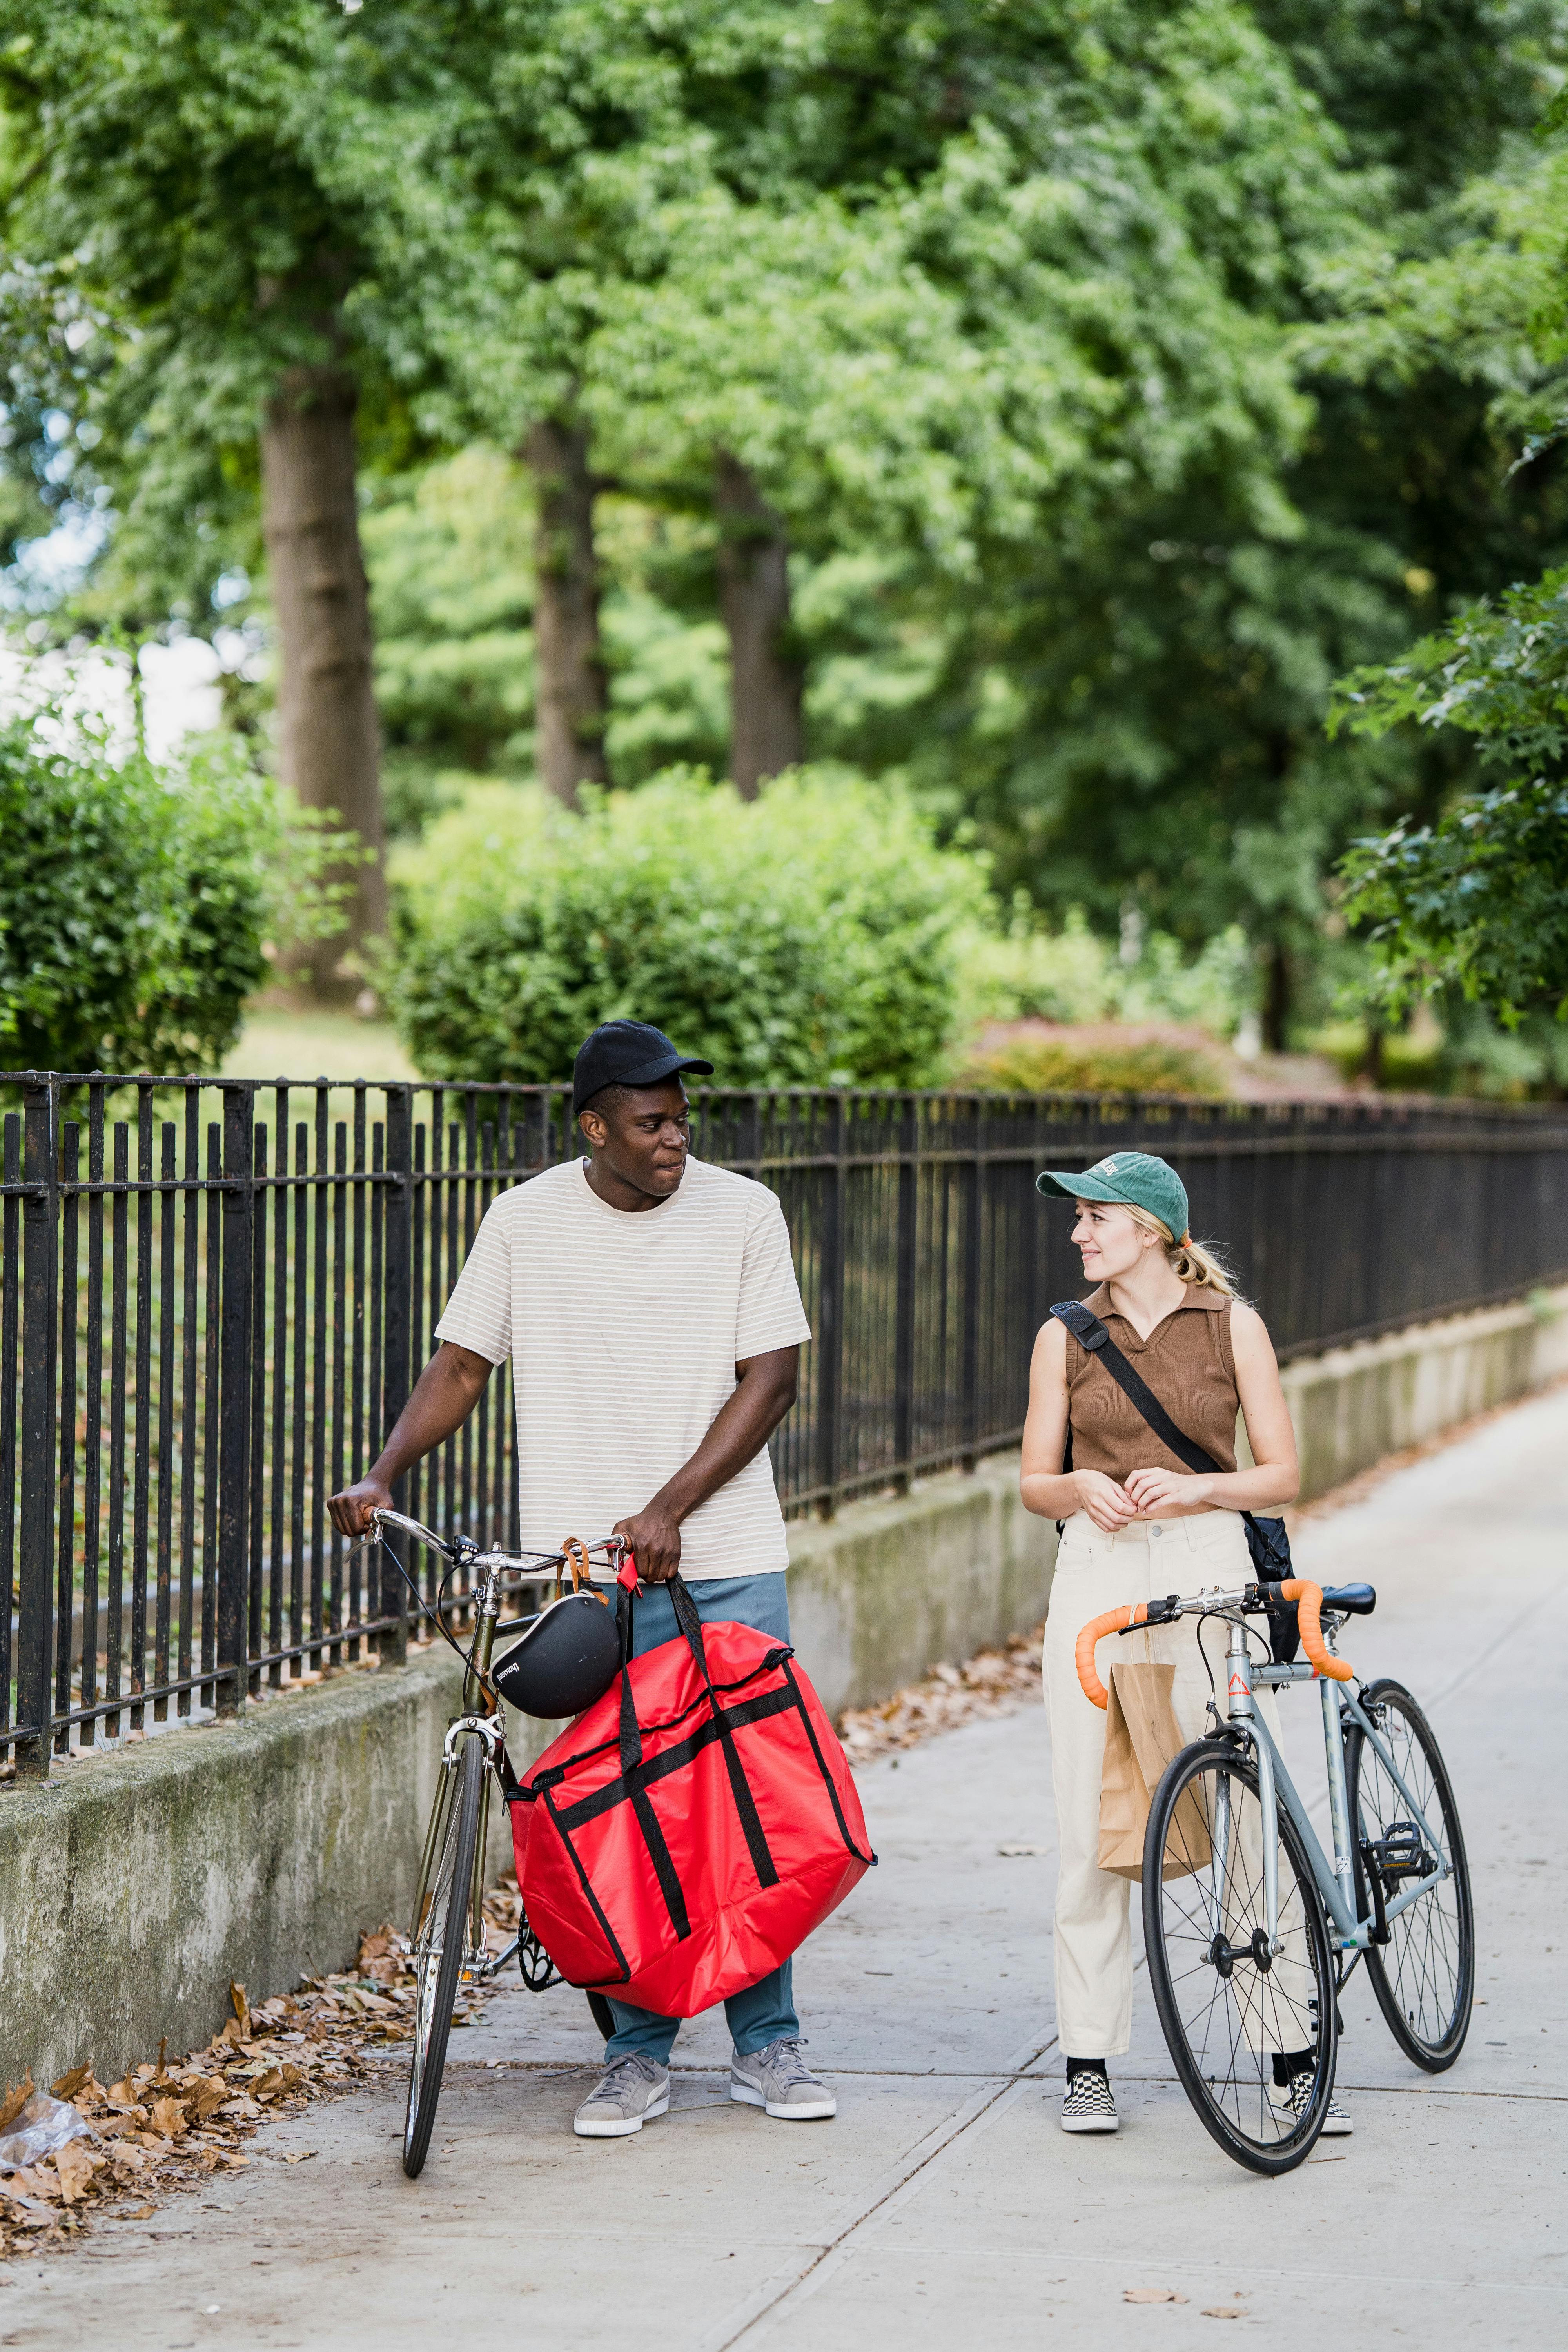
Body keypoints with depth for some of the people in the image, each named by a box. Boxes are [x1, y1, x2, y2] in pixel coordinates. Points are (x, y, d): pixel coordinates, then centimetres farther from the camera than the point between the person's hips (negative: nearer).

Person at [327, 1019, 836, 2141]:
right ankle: (638, 2054, 10)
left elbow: (769, 1379, -3)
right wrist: (382, 1476, -8)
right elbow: (461, 1366, 7)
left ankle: (766, 2042, 14)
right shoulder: (525, 1222, 2)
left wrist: (668, 1509, -13)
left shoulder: (743, 1212, -1)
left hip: (729, 1558, 0)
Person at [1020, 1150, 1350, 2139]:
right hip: (1097, 1573, 2)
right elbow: (1035, 1482, 11)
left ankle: (1293, 2058, 3)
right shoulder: (1067, 1336, 8)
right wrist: (1082, 1486, -11)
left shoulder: (1233, 1326, 3)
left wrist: (1196, 1487, -14)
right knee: (1092, 1825, 0)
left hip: (1210, 1571, -1)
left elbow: (1282, 1474, 4)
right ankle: (1089, 2065, 8)